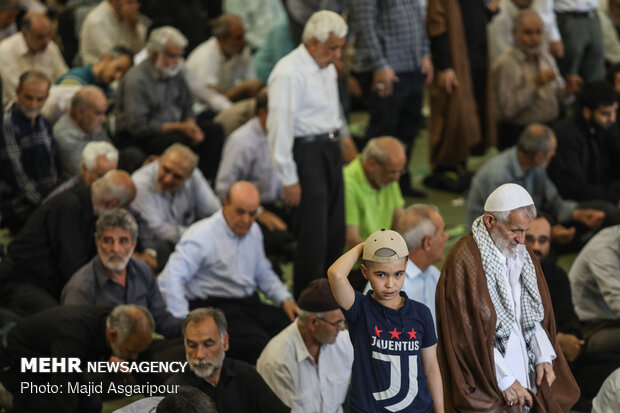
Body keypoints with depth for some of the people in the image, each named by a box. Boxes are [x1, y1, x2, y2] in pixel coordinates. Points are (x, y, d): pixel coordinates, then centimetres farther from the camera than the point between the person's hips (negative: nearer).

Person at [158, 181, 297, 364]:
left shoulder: (253, 231, 14)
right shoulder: (202, 236, -11)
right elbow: (169, 280, -20)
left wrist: (285, 299, 12)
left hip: (251, 303, 8)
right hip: (214, 306, -8)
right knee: (258, 344, -35)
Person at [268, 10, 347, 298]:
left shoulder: (328, 68, 12)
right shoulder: (289, 73, -17)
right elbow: (280, 128, -18)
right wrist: (288, 179, -17)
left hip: (331, 150, 9)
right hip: (307, 153, -9)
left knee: (335, 234, 14)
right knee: (313, 239, -6)